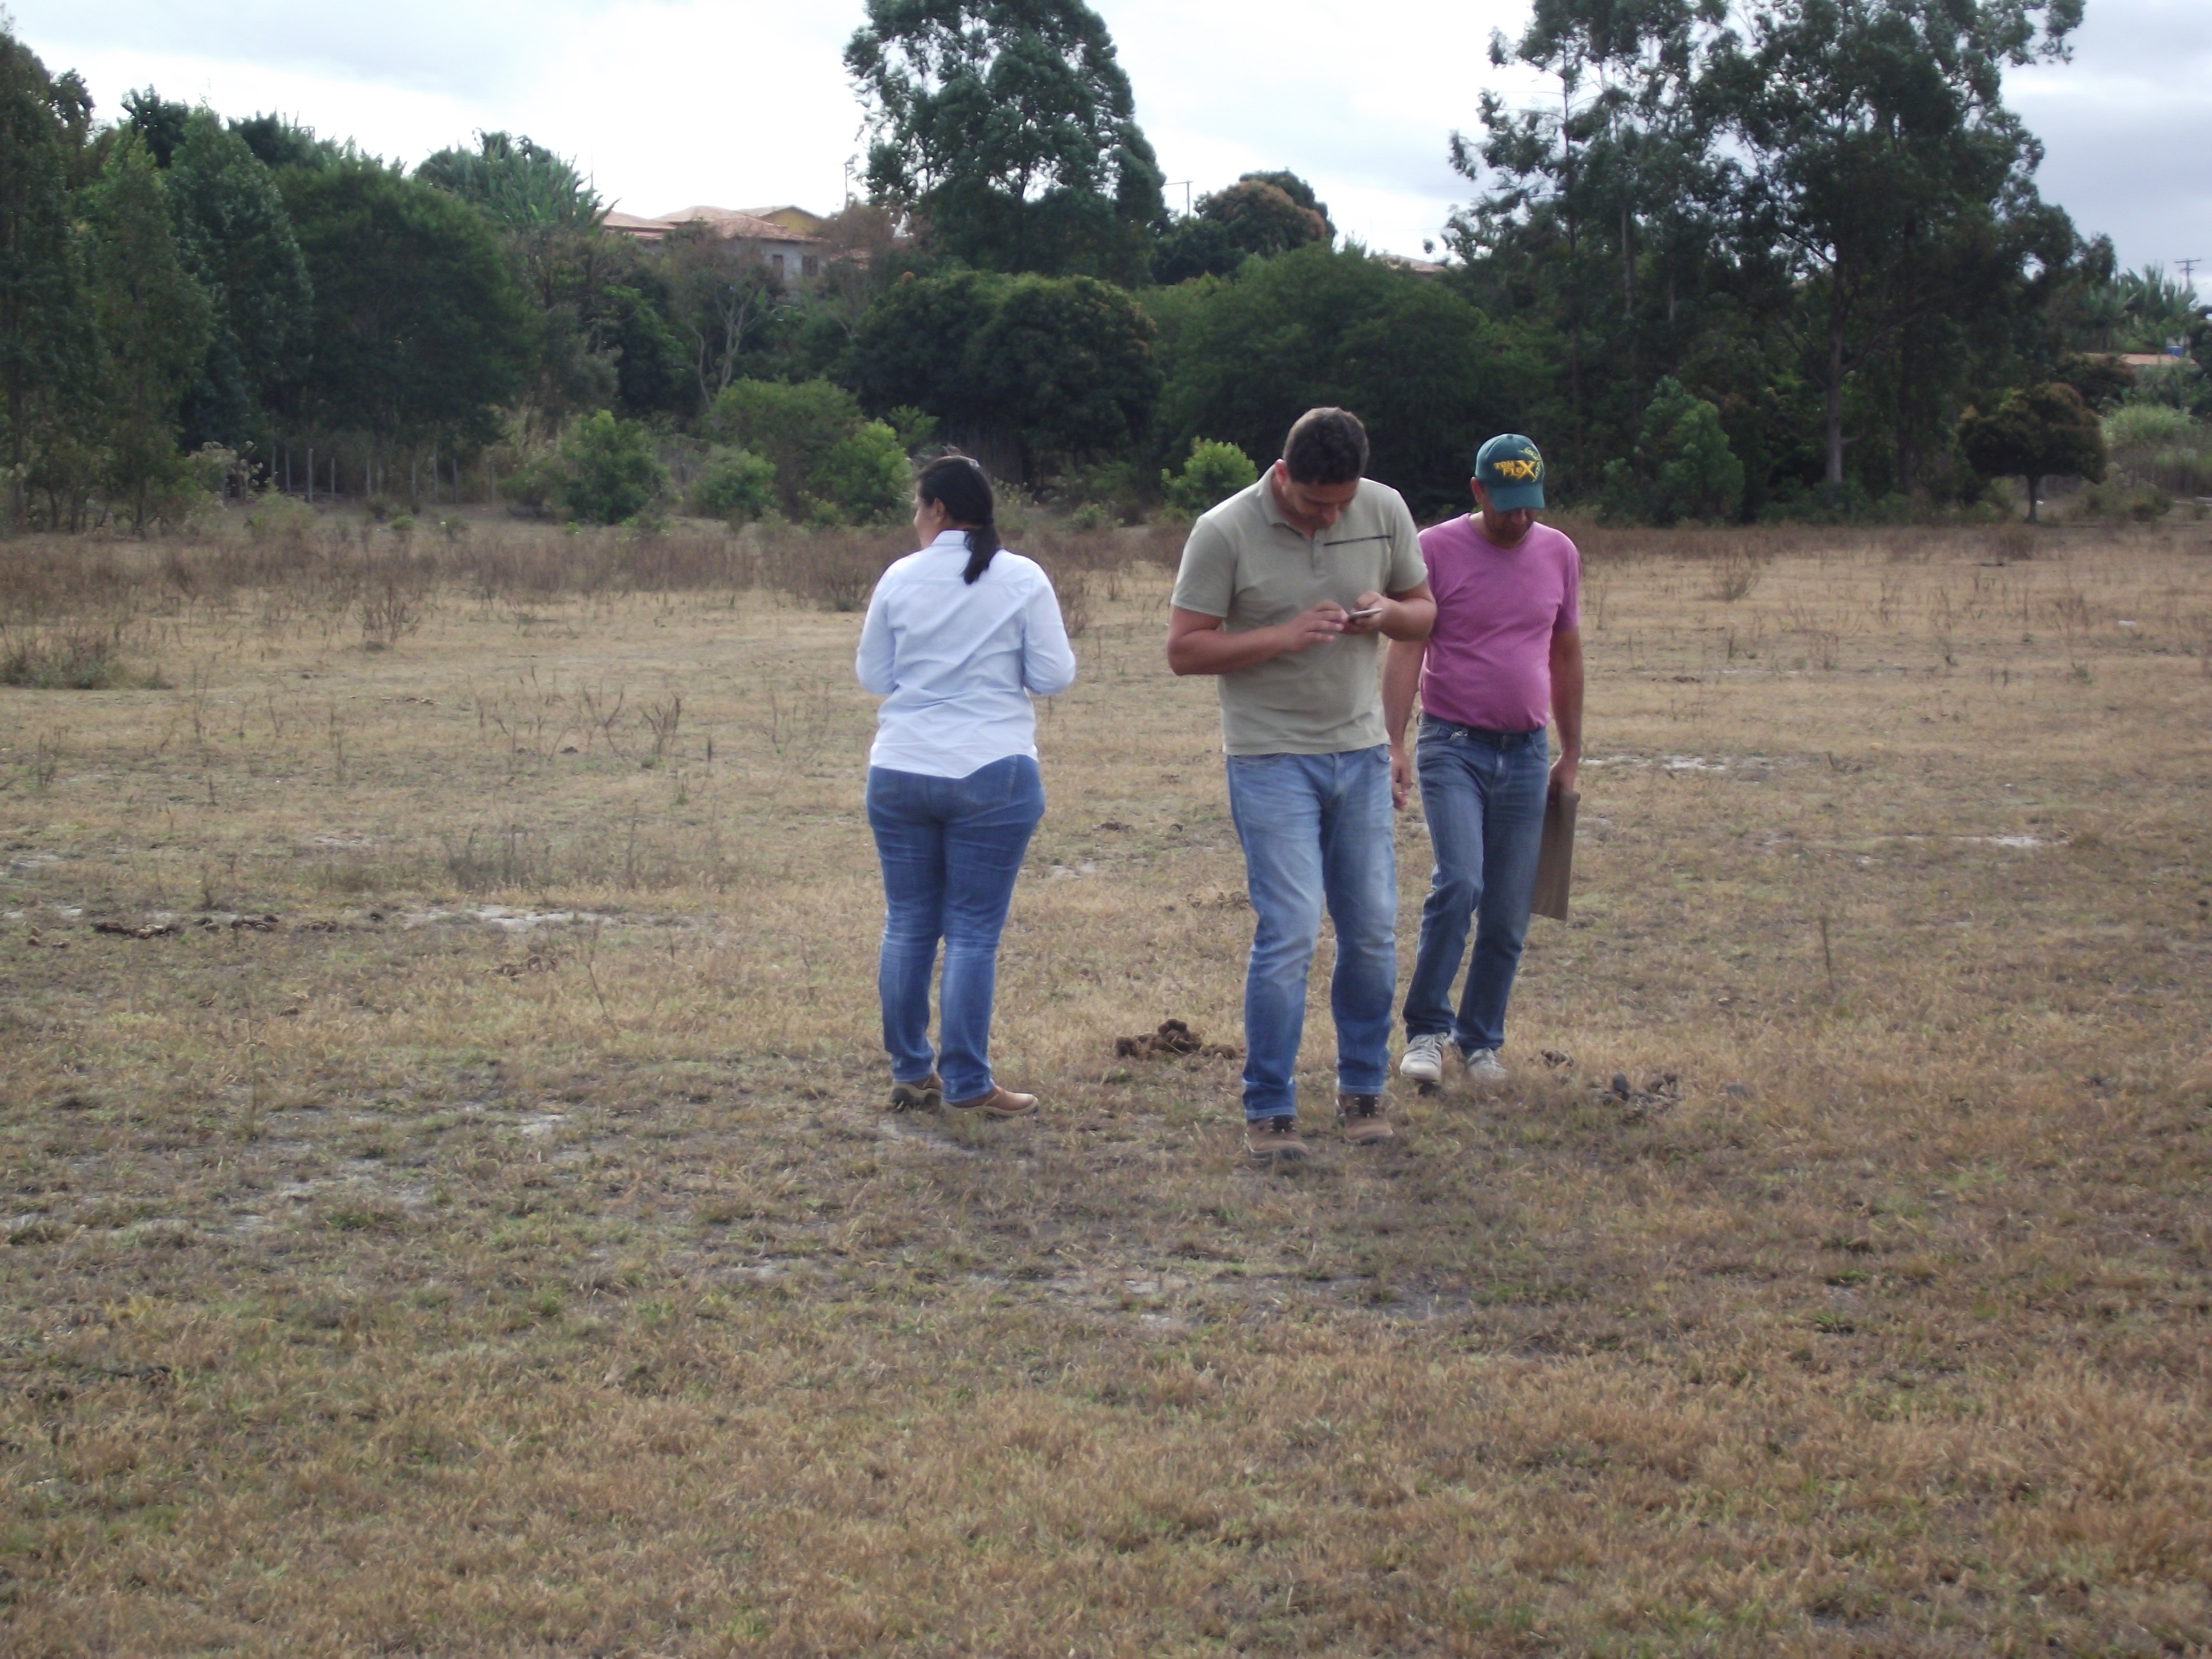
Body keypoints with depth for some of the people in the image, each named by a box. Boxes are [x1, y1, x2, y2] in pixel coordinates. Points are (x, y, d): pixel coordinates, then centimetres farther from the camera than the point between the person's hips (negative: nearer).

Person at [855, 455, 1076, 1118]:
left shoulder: (901, 578, 1)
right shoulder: (1024, 580, -3)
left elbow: (873, 676, 8)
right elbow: (1054, 676, -2)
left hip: (900, 775, 2)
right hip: (991, 776, -2)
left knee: (908, 924, 12)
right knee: (974, 932, 1)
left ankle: (910, 1074, 18)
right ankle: (968, 1084, 2)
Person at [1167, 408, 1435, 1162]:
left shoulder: (1384, 511, 1)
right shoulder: (1225, 532, -12)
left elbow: (1423, 612, 12)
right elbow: (1184, 649, -11)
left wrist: (1385, 614, -11)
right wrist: (1285, 636, -22)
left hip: (1360, 752, 5)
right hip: (1270, 756, -5)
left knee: (1374, 932, 8)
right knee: (1289, 934, -10)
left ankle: (1363, 1091, 25)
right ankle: (1268, 1110, 2)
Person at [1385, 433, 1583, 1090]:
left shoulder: (1559, 554, 9)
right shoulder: (1437, 549, -4)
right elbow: (1406, 650, -6)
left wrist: (1571, 754, 17)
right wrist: (1394, 745, -14)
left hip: (1526, 753, 4)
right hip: (1454, 745, -4)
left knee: (1508, 914, 4)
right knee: (1458, 883, -20)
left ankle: (1481, 1041, 18)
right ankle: (1426, 1030, -7)